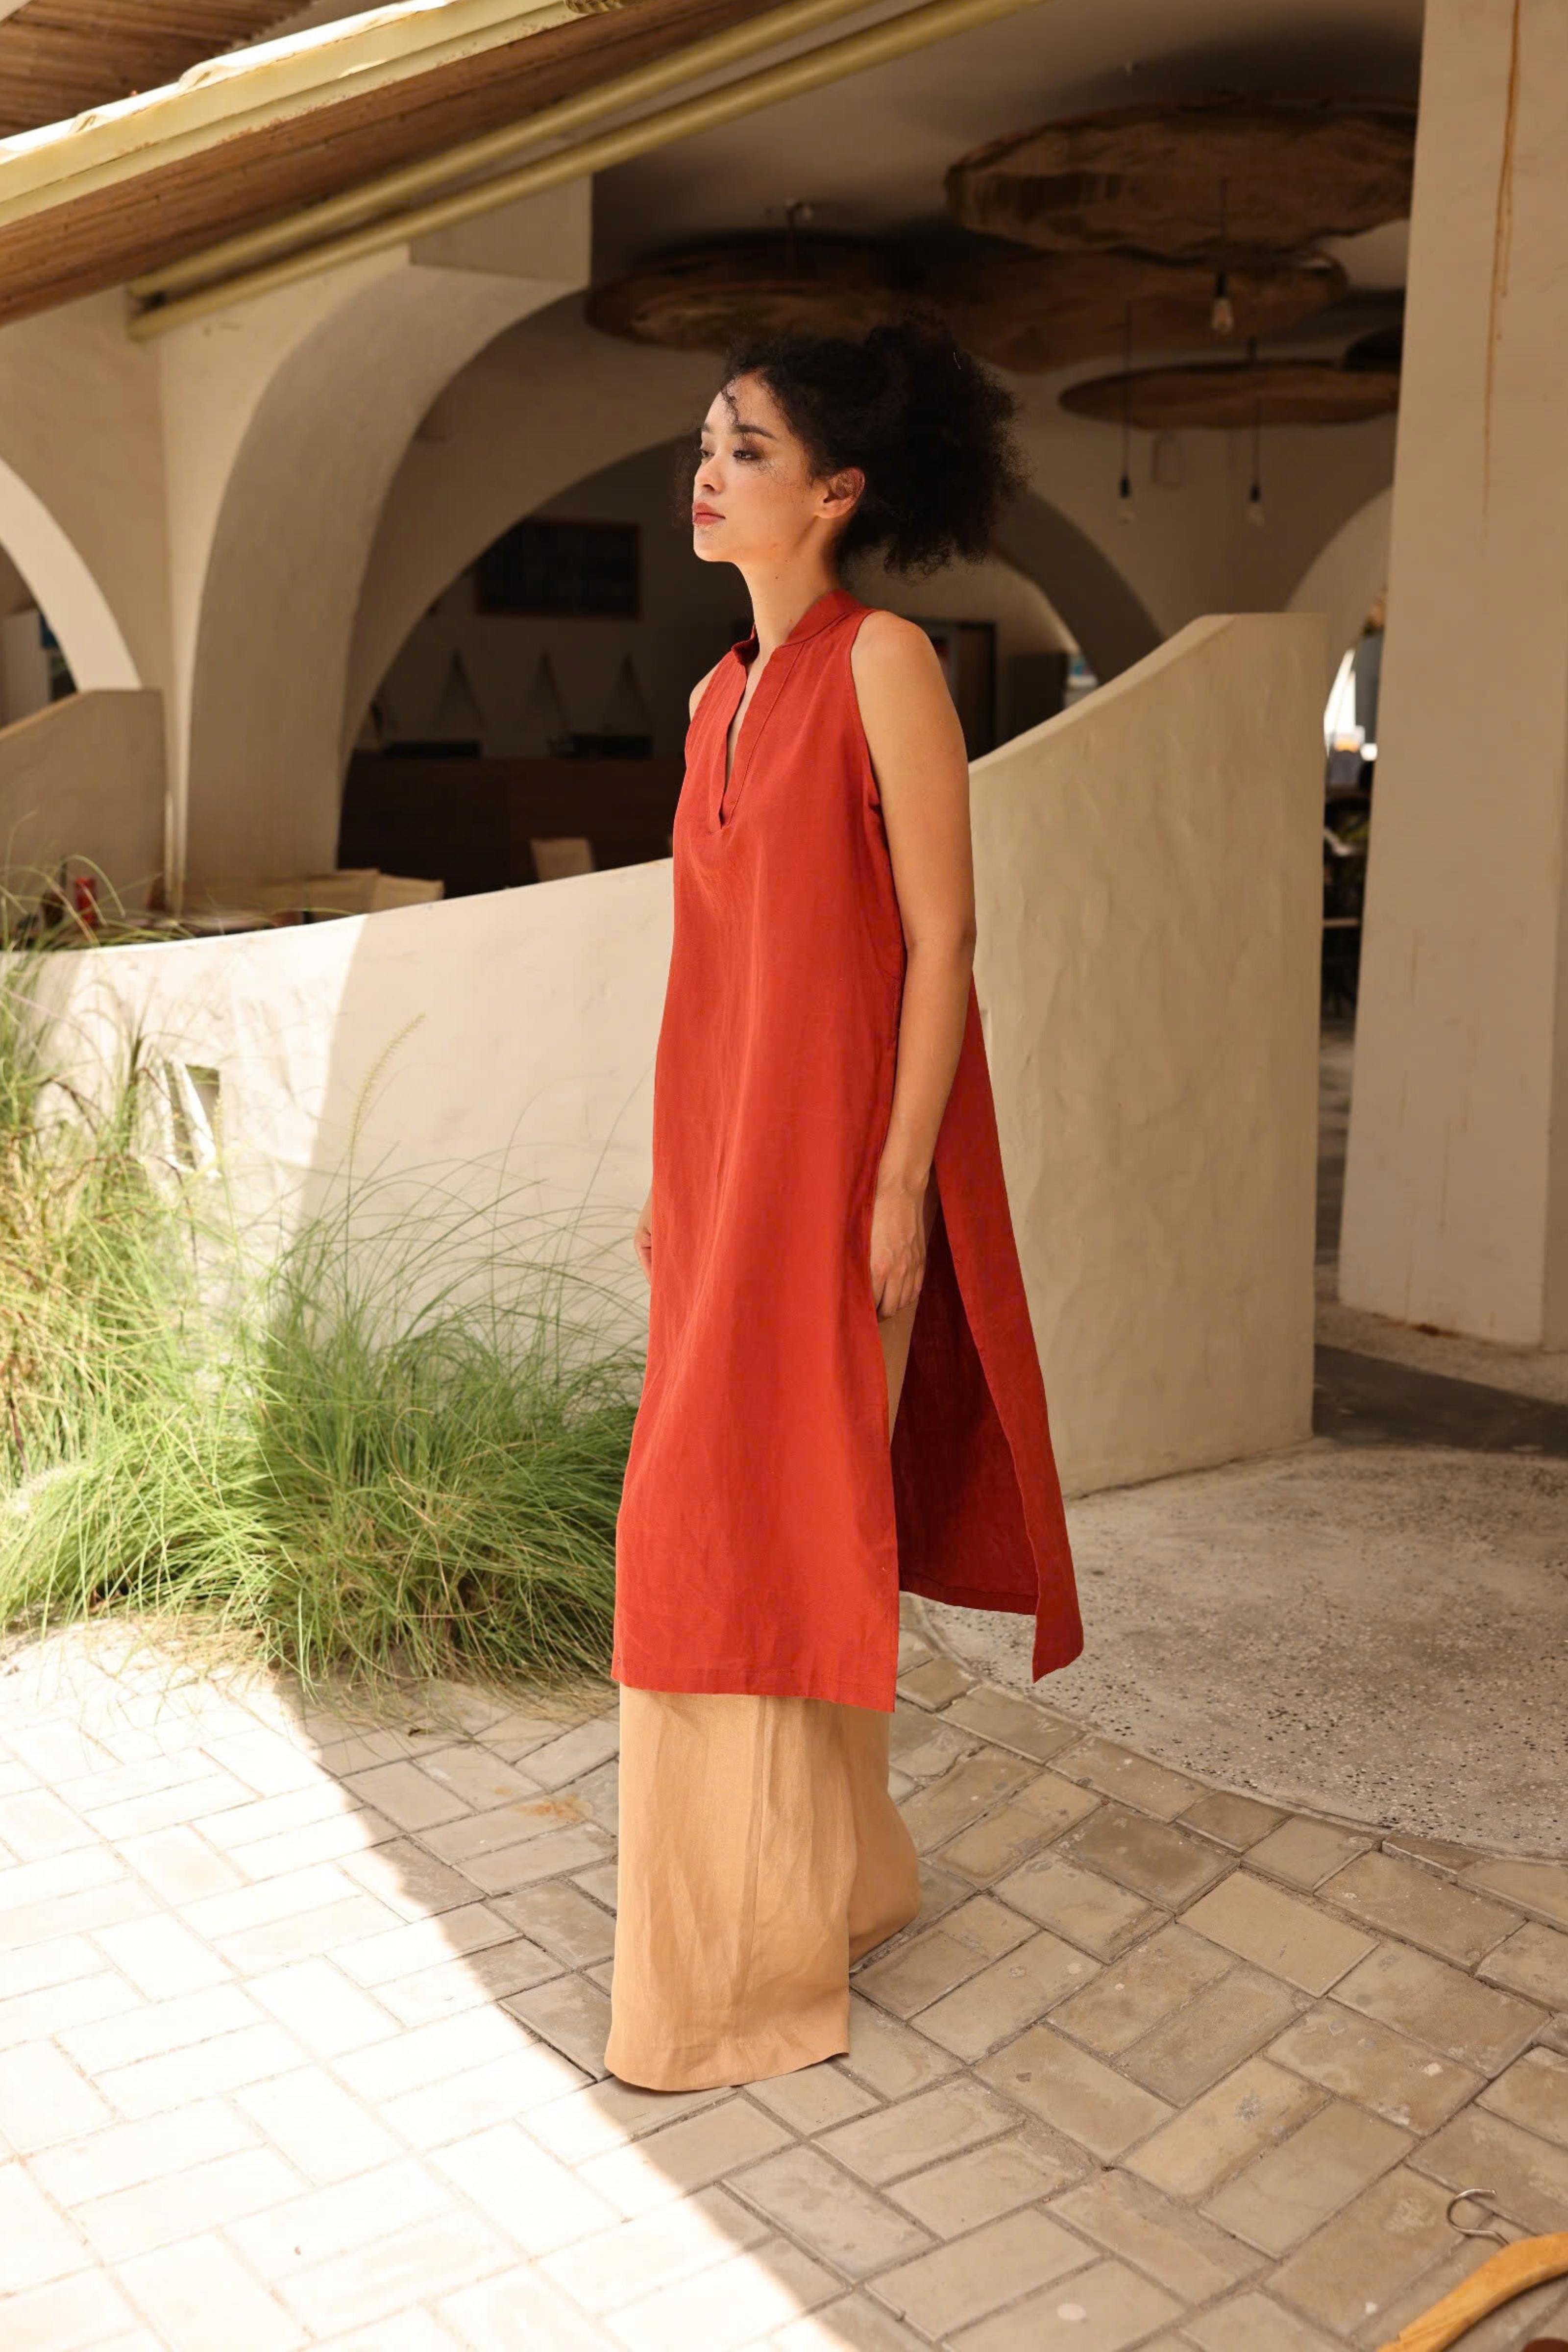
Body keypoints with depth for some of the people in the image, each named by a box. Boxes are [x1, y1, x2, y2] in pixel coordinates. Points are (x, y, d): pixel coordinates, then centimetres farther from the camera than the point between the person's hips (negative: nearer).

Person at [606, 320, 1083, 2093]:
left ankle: (754, 1973, 10)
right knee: (750, 1531, 13)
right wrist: (671, 1176, 16)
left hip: (834, 1155, -8)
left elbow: (940, 939, -13)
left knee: (760, 1531, -4)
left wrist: (898, 1186, -17)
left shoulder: (884, 662, -9)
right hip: (722, 1151, 8)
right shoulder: (725, 693, 14)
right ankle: (842, 1871, 30)